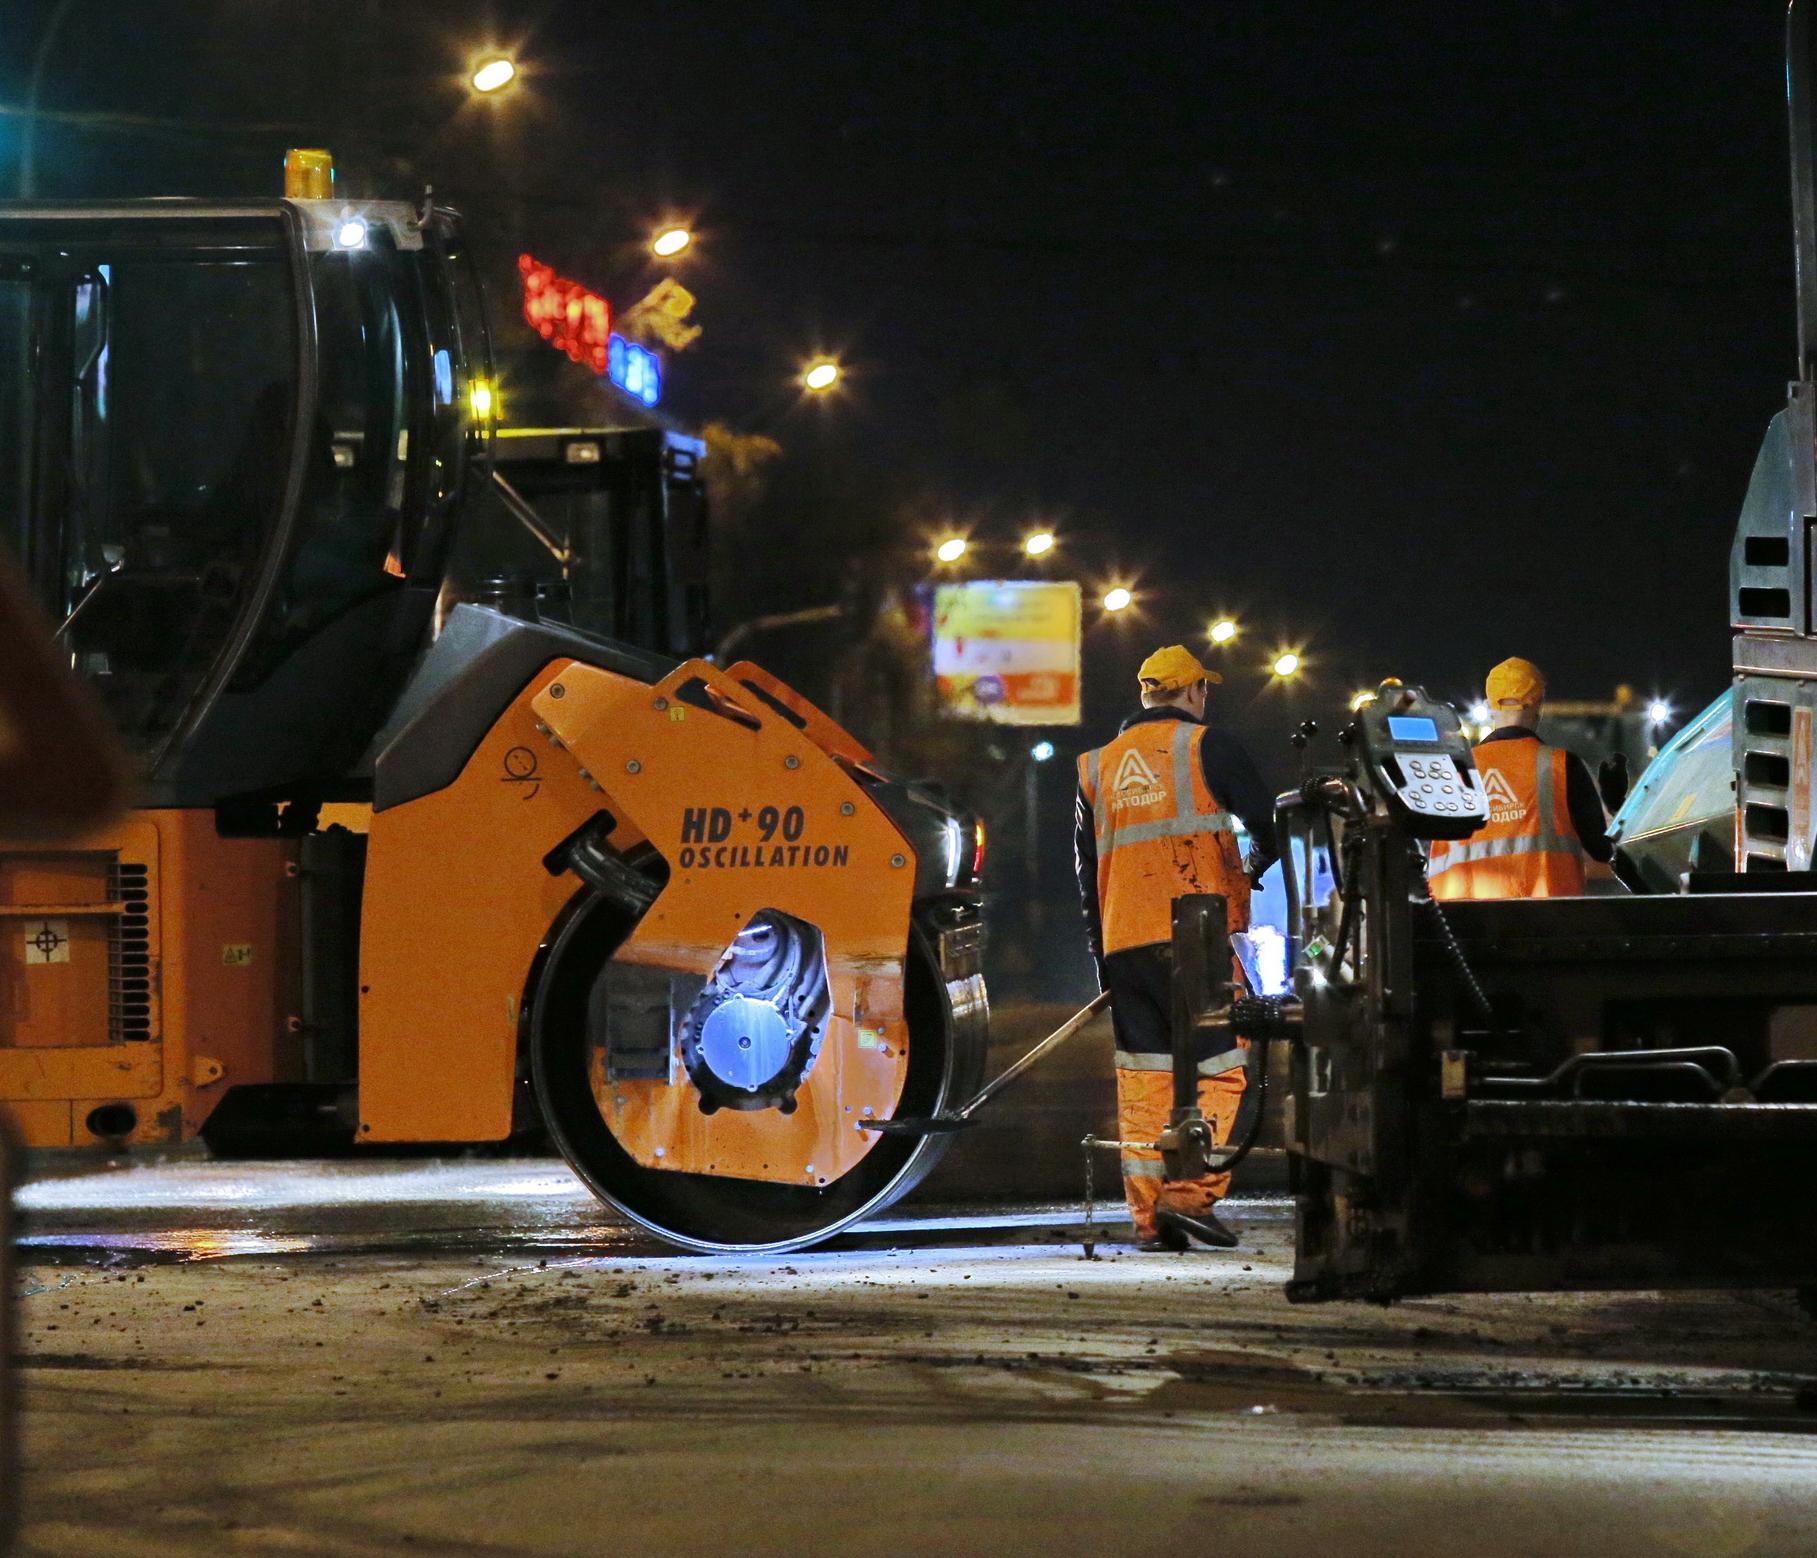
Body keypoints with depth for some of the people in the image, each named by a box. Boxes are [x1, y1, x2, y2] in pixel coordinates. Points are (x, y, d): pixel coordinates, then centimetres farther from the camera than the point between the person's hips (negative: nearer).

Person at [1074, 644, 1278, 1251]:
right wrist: (1255, 869, 20)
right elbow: (1265, 820, -2)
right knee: (1218, 1068, -2)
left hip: (1122, 940, 5)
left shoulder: (1097, 766, 18)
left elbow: (1086, 865, 19)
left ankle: (1148, 1215, 2)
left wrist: (1100, 953, 22)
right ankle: (1190, 1192, -15)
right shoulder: (1203, 745, 2)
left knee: (1142, 1079, 6)